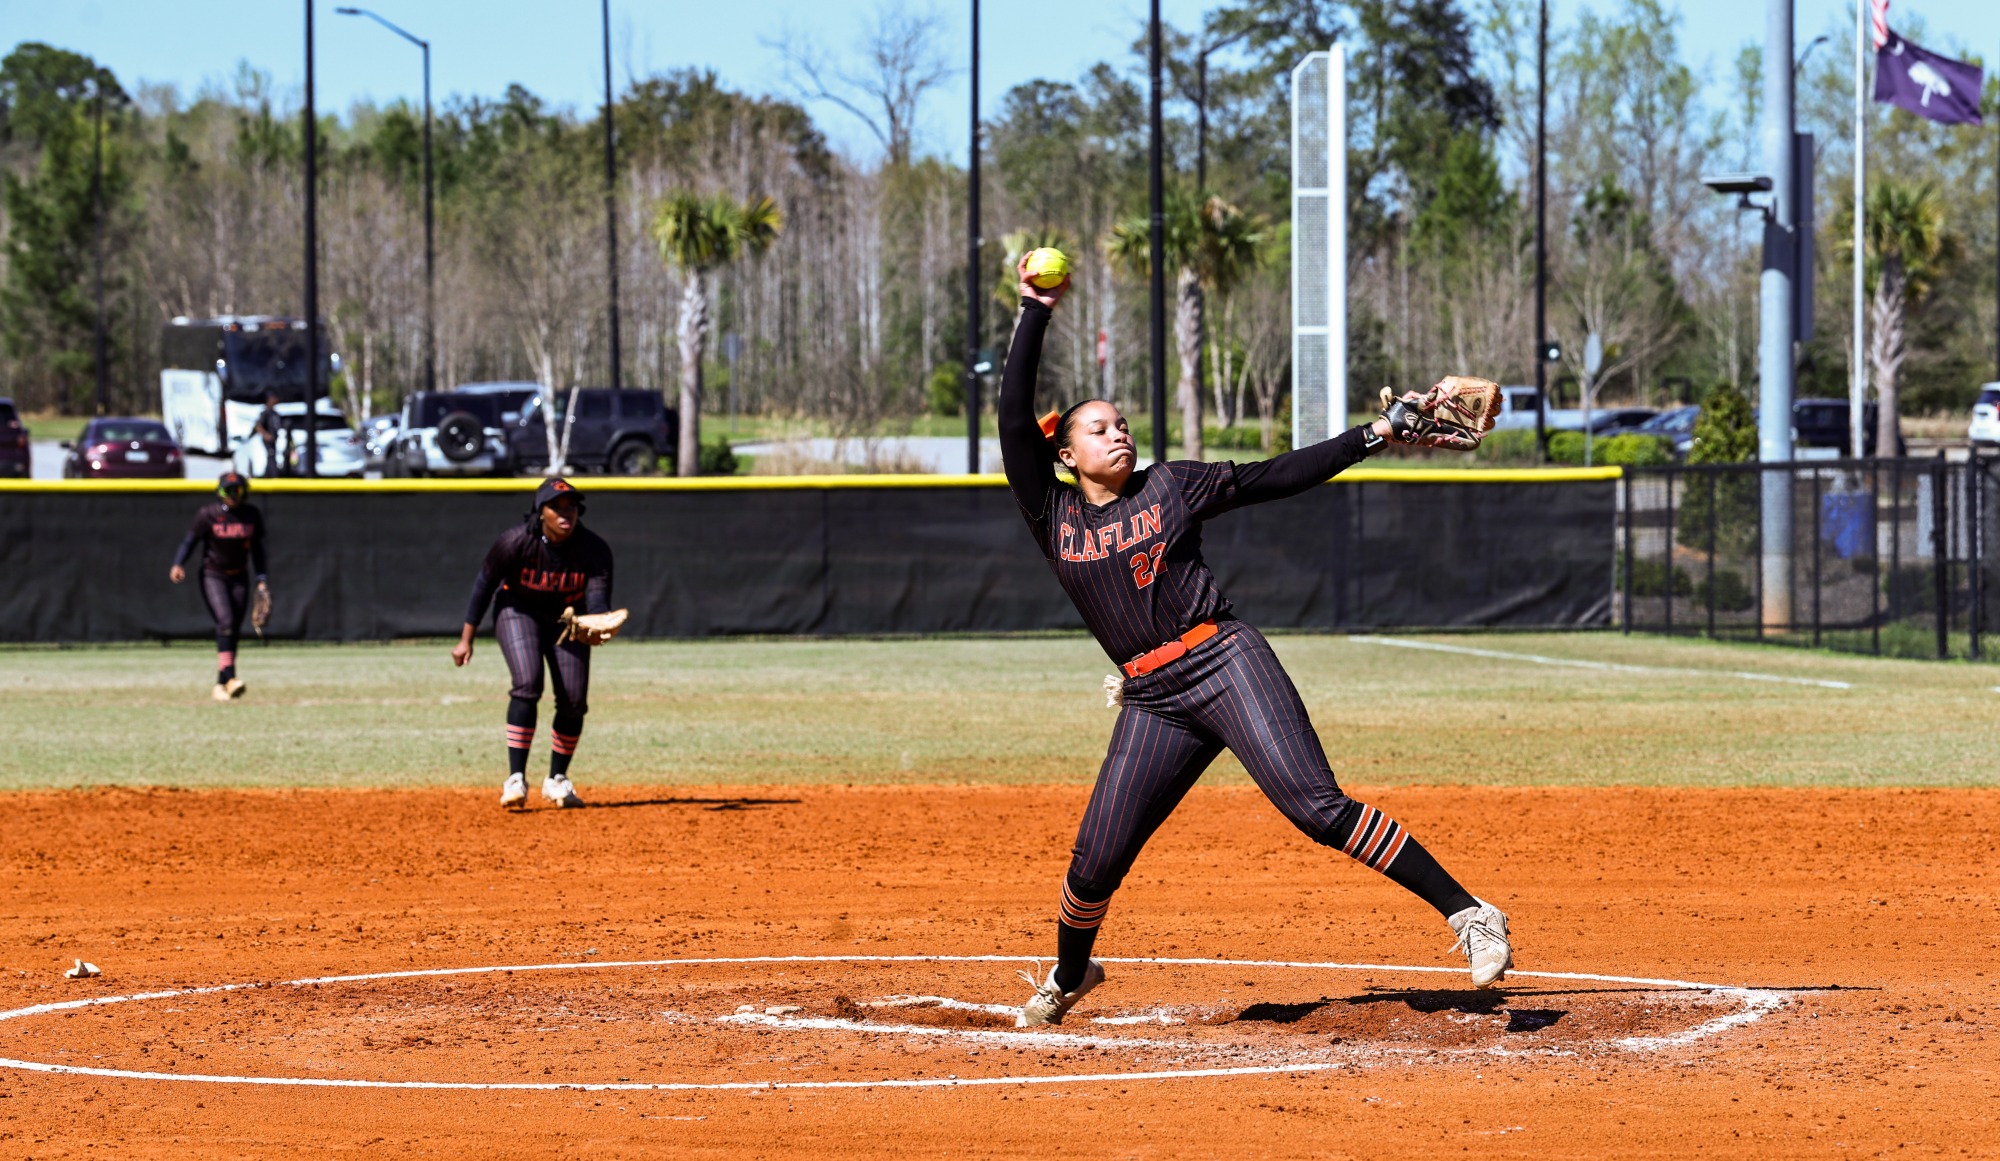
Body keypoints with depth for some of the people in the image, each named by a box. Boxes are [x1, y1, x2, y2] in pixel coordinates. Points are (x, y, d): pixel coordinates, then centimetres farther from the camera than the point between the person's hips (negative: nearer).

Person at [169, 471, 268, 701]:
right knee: (225, 622, -22)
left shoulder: (252, 515, 1)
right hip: (213, 576, -4)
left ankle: (220, 684, 7)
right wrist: (178, 565, -28)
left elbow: (257, 548, 11)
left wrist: (261, 579, 10)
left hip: (239, 578, 4)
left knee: (234, 630, 1)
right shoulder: (208, 514, -11)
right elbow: (190, 539, -12)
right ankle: (228, 676, -30)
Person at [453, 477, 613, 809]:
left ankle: (557, 779, 16)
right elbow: (485, 585, -15)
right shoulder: (516, 542, -27)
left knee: (574, 700, -4)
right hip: (519, 611, -3)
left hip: (568, 619, 3)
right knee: (528, 683, -24)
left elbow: (598, 603, -29)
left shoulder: (595, 550, -24)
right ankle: (516, 779, -23)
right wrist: (466, 639, -12)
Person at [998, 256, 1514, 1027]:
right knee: (1096, 862, -1)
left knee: (1316, 806, -17)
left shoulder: (1171, 487, 9)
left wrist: (1373, 436, 4)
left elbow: (1276, 478, 10)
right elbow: (1014, 418, 3)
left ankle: (1466, 913, -17)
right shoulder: (1053, 516, 10)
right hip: (1152, 702, 2)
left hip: (1225, 662, -2)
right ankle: (1069, 977, 28)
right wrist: (1035, 316, 3)